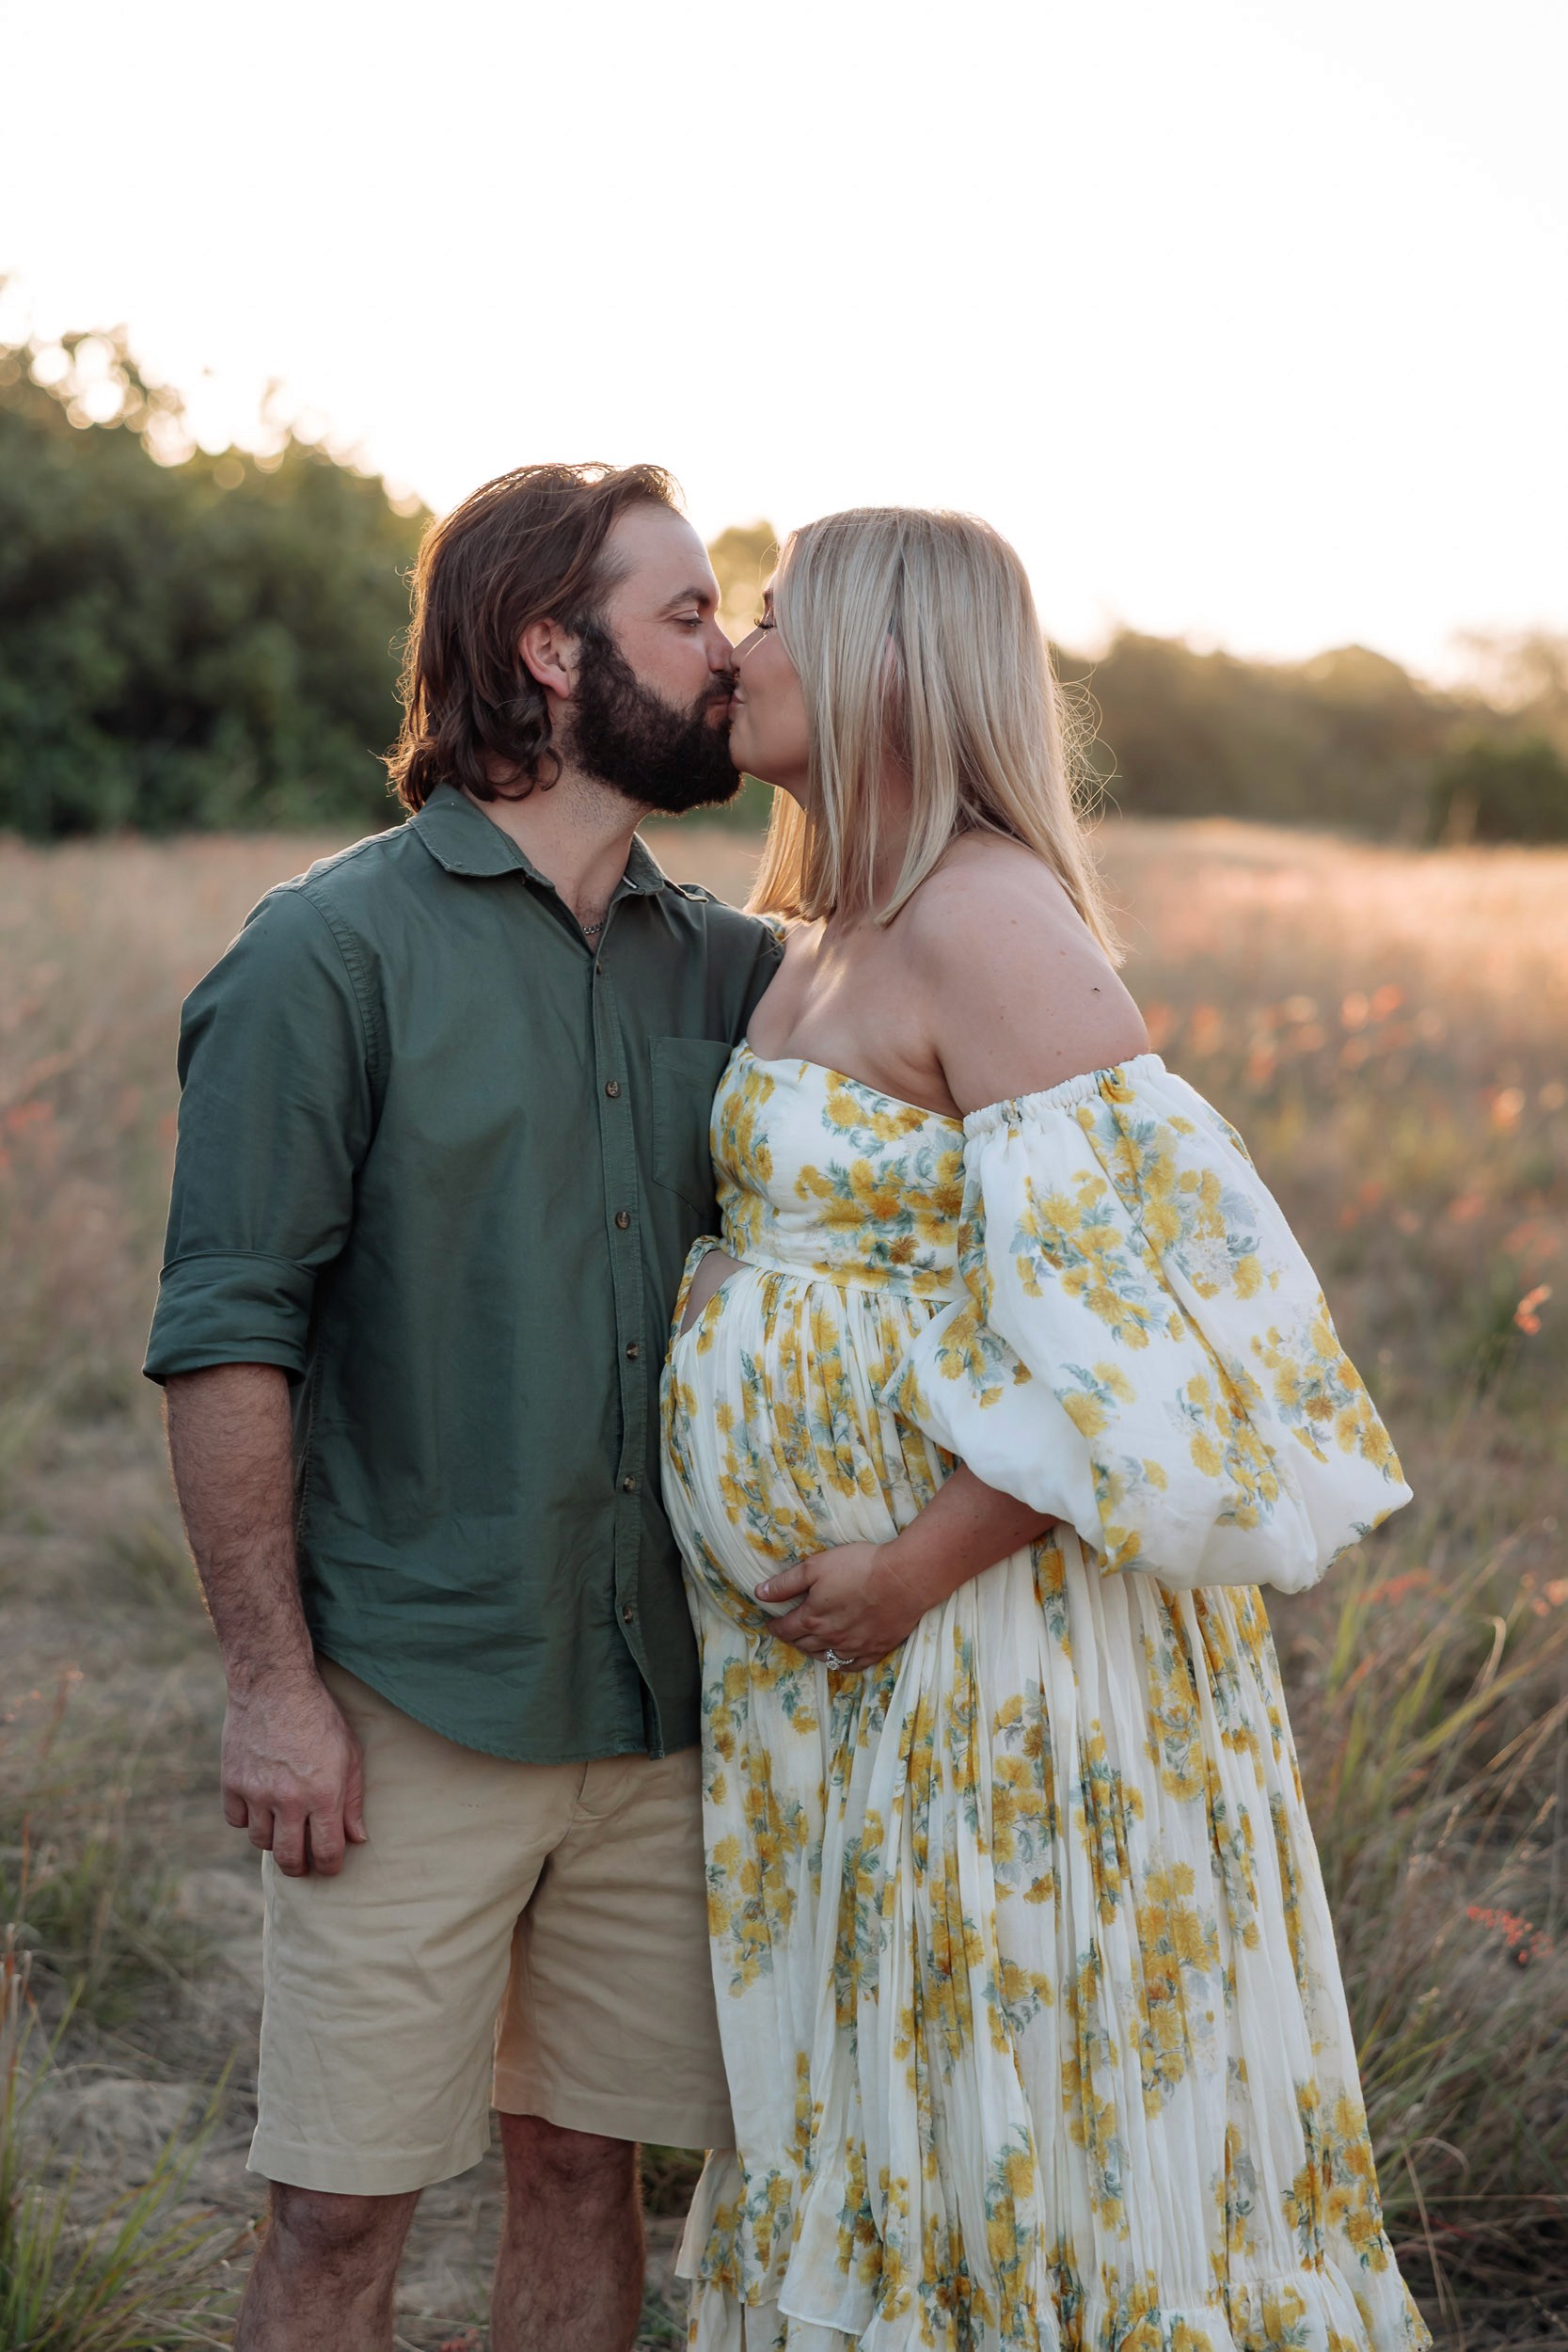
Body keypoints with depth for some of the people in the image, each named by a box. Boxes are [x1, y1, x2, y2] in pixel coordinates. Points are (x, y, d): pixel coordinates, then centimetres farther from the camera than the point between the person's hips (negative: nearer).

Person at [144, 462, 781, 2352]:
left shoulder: (725, 968, 9)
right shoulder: (333, 951, -7)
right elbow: (223, 1338, -9)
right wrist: (271, 1683, -13)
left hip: (660, 1701, 5)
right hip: (414, 1707, -5)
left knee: (586, 2171, 13)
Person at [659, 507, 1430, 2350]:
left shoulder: (986, 920, -18)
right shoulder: (825, 939, 10)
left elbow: (1142, 1285, -24)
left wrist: (923, 1564, -20)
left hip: (987, 1622, -9)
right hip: (838, 1648, 9)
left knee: (1015, 2098, 5)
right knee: (865, 2092, 19)